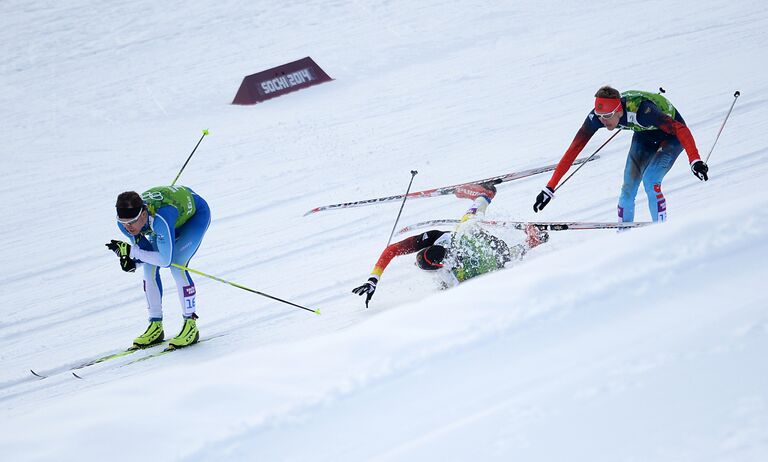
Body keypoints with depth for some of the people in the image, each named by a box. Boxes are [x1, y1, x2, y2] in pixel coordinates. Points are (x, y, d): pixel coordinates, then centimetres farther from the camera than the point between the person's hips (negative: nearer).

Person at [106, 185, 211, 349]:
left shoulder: (160, 219, -46)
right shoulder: (124, 222, -25)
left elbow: (166, 260, -38)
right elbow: (146, 249, -11)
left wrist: (130, 251, -35)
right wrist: (131, 258, -32)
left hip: (196, 214, -6)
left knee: (177, 266, -23)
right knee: (149, 267, -6)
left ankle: (191, 325, -11)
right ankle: (156, 326, 5)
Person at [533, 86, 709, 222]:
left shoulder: (642, 111, -42)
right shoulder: (597, 116, -26)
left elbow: (681, 129, -44)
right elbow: (574, 149, -24)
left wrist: (695, 161, -58)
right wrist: (550, 188, -27)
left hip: (671, 136, -5)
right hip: (644, 136, 5)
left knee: (650, 181, -24)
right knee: (628, 189, -5)